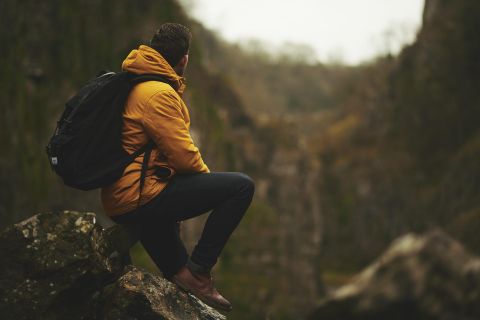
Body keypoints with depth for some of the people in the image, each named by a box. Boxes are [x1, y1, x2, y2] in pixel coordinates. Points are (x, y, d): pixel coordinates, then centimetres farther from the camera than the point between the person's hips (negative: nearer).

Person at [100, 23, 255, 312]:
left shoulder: (135, 86, 16)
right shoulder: (159, 93, -15)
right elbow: (183, 155, -17)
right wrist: (207, 176, 3)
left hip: (119, 203, 10)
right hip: (140, 198, -10)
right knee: (242, 186, -13)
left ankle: (177, 272, 37)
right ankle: (198, 271, -7)